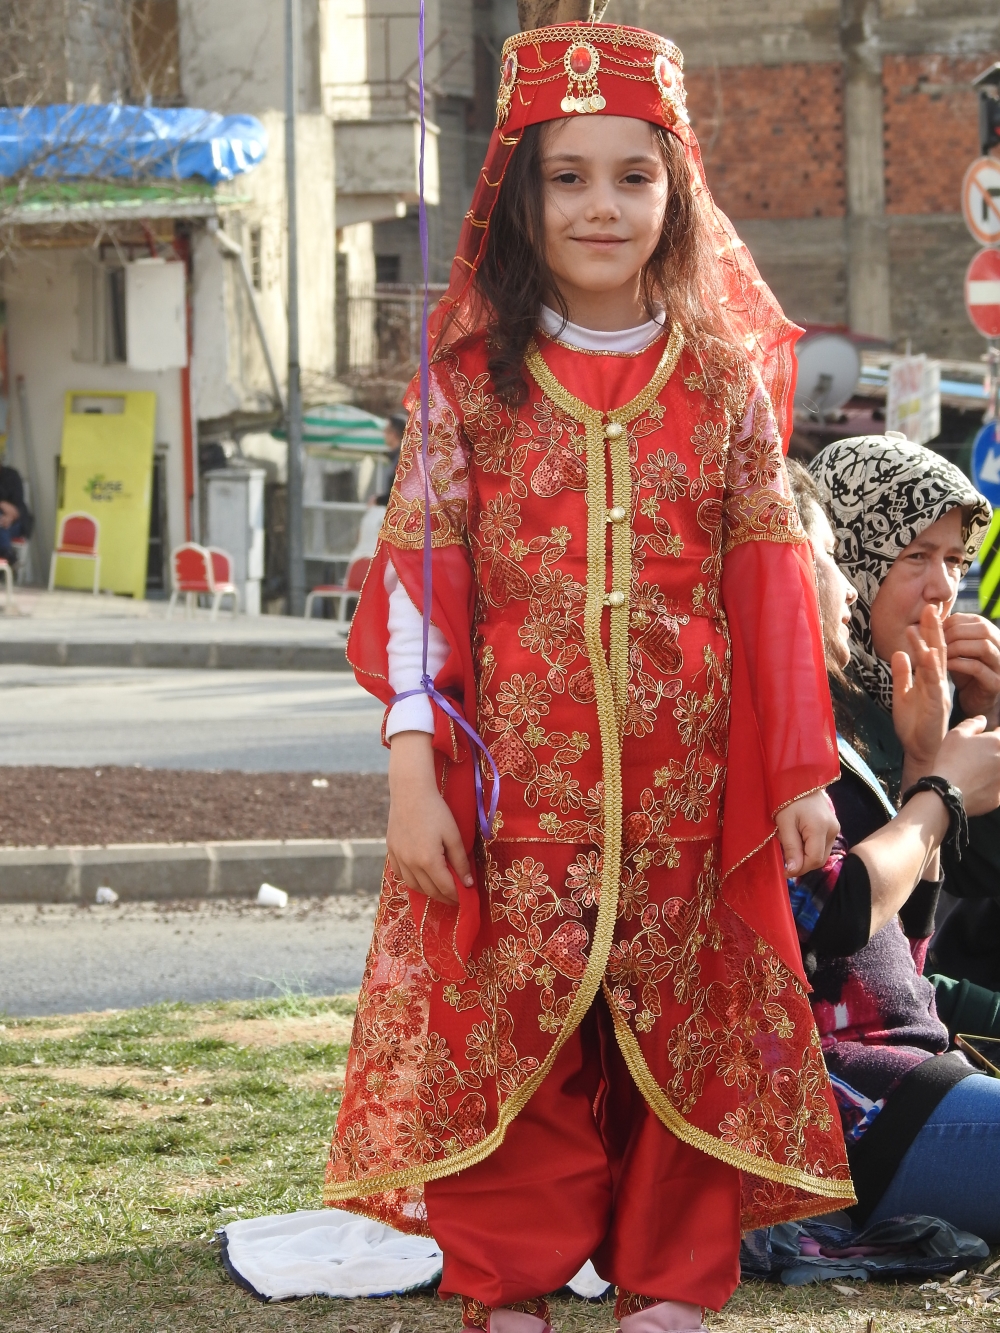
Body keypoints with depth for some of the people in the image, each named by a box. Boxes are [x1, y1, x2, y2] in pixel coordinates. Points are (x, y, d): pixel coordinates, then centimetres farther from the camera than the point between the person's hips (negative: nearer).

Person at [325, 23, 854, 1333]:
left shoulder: (724, 380, 4)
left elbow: (771, 579, 6)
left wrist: (799, 770, 3)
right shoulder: (470, 383, 0)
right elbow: (420, 573, -1)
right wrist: (414, 770, -7)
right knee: (512, 1033, 2)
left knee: (685, 1029, 6)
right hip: (519, 788, -1)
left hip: (685, 788, 1)